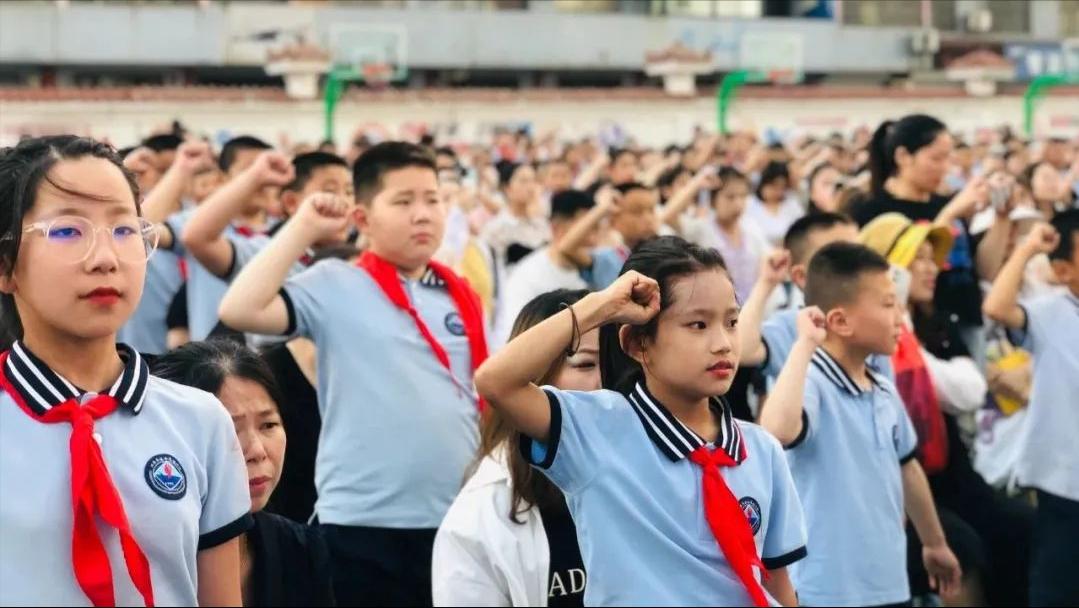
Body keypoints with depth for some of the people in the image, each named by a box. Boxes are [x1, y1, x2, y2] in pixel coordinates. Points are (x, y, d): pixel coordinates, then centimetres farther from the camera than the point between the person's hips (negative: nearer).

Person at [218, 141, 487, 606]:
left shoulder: (462, 299, 11)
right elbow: (239, 311, -17)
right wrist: (304, 227, -11)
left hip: (457, 522, 5)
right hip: (362, 524, -4)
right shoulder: (335, 286, -3)